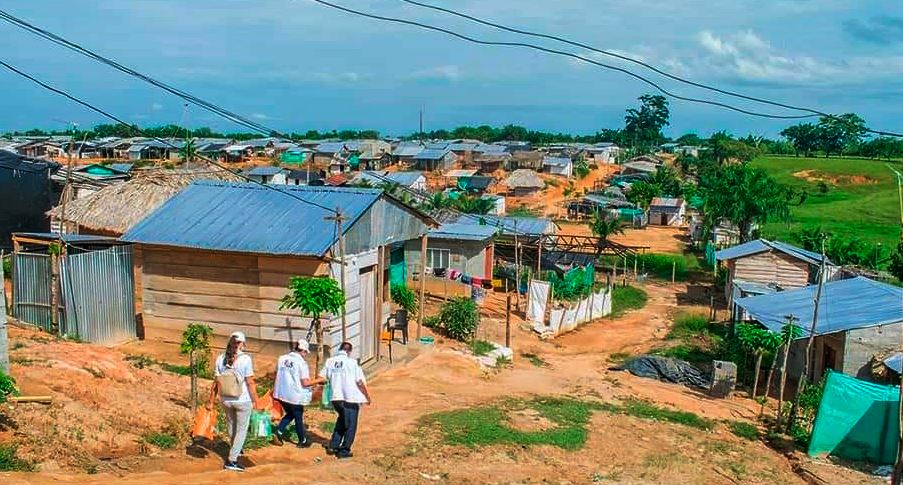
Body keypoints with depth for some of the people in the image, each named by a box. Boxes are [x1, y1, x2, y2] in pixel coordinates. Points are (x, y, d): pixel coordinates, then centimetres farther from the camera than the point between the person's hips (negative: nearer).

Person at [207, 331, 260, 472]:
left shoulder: (220, 359, -4)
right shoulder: (245, 359, -16)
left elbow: (216, 382, -2)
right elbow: (250, 382, -14)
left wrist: (211, 401, 7)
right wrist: (255, 401, -5)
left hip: (226, 400, 5)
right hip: (243, 401, -5)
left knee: (231, 427, 25)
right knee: (241, 430, 8)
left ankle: (235, 450, 45)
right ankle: (231, 461, 5)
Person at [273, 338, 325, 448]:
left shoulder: (282, 359, 0)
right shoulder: (301, 363, -17)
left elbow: (277, 375, 9)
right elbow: (305, 383, -18)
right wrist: (318, 380, -5)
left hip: (281, 394, 5)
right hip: (295, 396, -5)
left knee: (290, 414, 26)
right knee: (298, 418, 12)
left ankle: (279, 431, 9)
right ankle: (302, 441, 25)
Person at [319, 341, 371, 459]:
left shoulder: (330, 361, 1)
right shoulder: (352, 363, -11)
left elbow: (321, 378, 3)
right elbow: (360, 382, -10)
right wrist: (368, 397, 1)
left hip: (336, 398, 5)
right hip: (351, 398, -5)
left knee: (342, 420, 27)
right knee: (350, 426, 10)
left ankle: (333, 446, 28)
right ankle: (344, 451, 13)